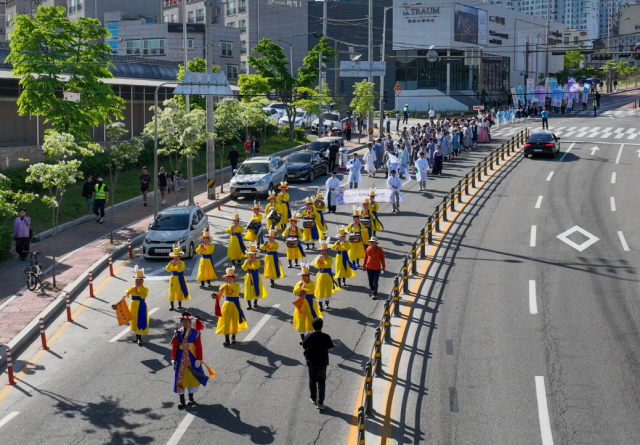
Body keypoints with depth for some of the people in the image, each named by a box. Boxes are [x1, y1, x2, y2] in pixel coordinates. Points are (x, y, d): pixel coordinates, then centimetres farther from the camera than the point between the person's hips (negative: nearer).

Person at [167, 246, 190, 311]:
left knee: (180, 291, 7)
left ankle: (179, 305, 22)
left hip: (180, 279, -2)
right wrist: (171, 263, -20)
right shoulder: (171, 263, 3)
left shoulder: (182, 263, -6)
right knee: (172, 292, -4)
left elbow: (180, 270, -22)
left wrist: (177, 263, -24)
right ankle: (172, 306, -1)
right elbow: (168, 269, -11)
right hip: (173, 279, 2)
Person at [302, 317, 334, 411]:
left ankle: (313, 398, 34)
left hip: (311, 362, 2)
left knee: (312, 381, 19)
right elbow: (330, 348, -6)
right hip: (322, 363, -2)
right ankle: (320, 402, -2)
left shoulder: (308, 337, -11)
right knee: (321, 382, 4)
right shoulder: (325, 337, -16)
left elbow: (304, 346, 3)